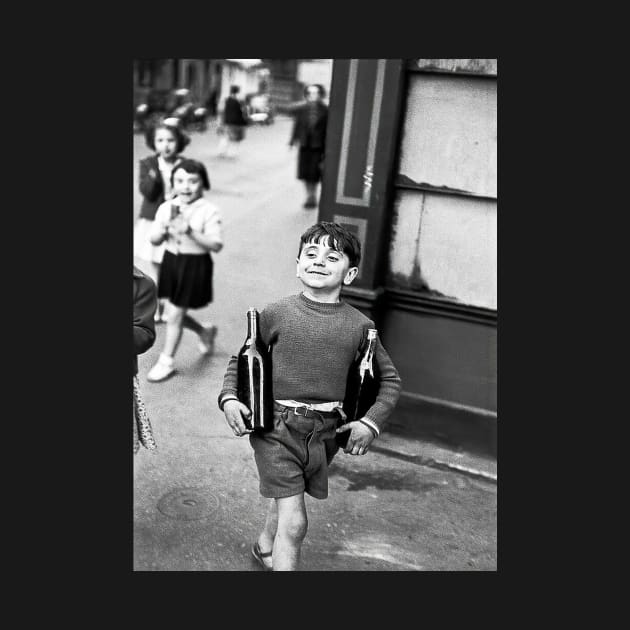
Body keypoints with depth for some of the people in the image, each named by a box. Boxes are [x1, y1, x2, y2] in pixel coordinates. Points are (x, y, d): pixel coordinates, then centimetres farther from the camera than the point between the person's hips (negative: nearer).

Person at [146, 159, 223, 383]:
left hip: (195, 265, -6)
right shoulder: (166, 208, 0)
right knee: (175, 313, 15)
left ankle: (166, 361, 18)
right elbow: (154, 240, 3)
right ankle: (205, 332, 45)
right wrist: (165, 229, -18)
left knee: (174, 315, -1)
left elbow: (216, 245, -19)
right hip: (171, 262, 6)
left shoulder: (209, 211, -14)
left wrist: (191, 232, -29)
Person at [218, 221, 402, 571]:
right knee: (294, 520, -9)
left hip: (326, 431, 3)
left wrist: (371, 421, -4)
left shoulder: (359, 325, -3)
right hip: (275, 424, -3)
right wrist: (229, 397, -8)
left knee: (287, 496, 25)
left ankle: (265, 544, 56)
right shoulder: (276, 313, -6)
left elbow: (389, 379, 8)